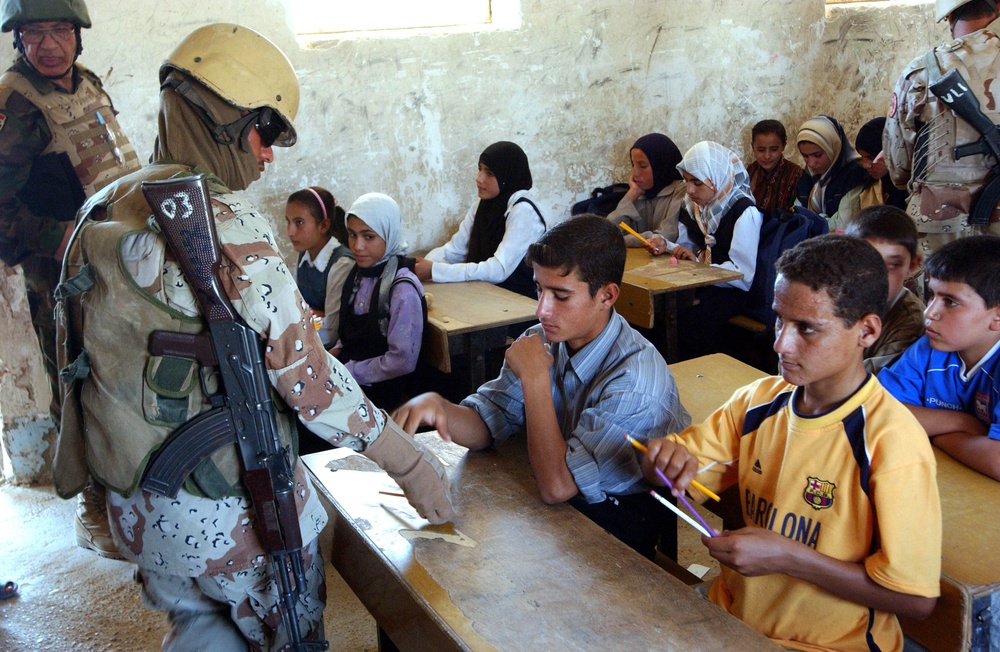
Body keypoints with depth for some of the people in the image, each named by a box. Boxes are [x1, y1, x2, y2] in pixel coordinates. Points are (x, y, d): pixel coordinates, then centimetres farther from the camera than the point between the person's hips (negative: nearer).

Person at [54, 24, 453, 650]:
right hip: (232, 512, -7)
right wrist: (412, 462, -15)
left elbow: (81, 357, 11)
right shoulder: (227, 225, -21)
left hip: (135, 505, 7)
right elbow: (309, 375, -23)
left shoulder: (97, 214, 5)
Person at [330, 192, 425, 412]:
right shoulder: (359, 273, 6)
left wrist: (348, 371, -15)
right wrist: (335, 353, 0)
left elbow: (403, 360, -20)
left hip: (379, 390, -7)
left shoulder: (402, 289, -18)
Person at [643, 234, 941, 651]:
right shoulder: (759, 400, -1)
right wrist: (669, 459, -15)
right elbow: (663, 474, 8)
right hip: (731, 616, 5)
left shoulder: (892, 443, -19)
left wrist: (786, 557, -21)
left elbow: (916, 599, -15)